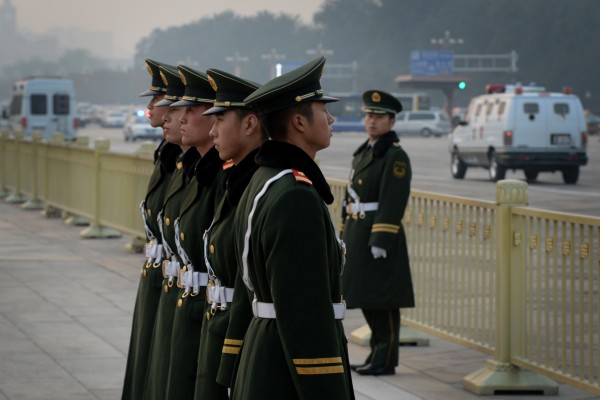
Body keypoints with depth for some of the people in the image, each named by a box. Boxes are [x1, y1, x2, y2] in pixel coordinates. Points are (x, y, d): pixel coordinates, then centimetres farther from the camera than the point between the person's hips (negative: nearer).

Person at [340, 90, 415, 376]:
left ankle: (385, 361, 0)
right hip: (357, 234, 9)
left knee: (381, 301, -5)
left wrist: (380, 242, -22)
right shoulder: (364, 152, 16)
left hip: (379, 236, -9)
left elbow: (393, 203, -17)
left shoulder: (395, 157, -11)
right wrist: (347, 234, 16)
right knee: (366, 298, 12)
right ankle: (377, 355, 20)